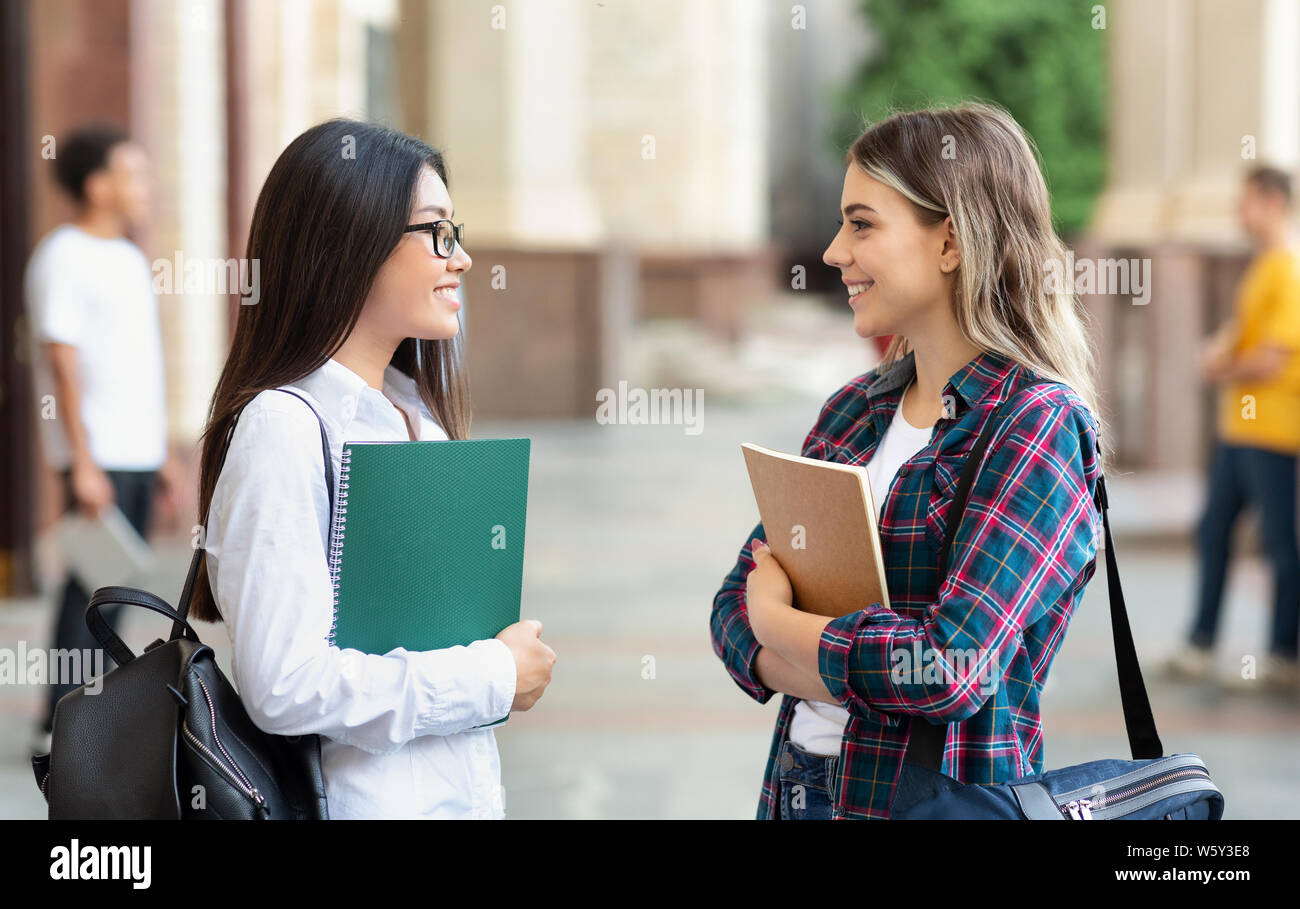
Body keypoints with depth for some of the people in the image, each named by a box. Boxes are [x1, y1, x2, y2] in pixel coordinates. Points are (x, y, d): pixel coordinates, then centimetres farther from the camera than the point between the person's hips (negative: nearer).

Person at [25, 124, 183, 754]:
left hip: (138, 453, 8)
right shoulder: (61, 259, -9)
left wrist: (163, 453, 19)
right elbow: (64, 367, -14)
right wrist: (83, 464, -19)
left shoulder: (128, 260, 17)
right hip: (99, 458, -8)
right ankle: (60, 726, -3)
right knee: (92, 588, -8)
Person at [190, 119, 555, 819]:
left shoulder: (420, 415, 9)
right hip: (365, 798, -8)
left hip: (466, 788, 8)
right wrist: (496, 677, -16)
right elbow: (288, 685, -25)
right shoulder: (285, 427, -17)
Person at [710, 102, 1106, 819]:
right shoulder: (852, 411, 6)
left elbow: (950, 670, -24)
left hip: (938, 793, -6)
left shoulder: (1037, 424, -16)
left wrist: (774, 620, -10)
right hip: (797, 783, 7)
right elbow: (737, 601, 5)